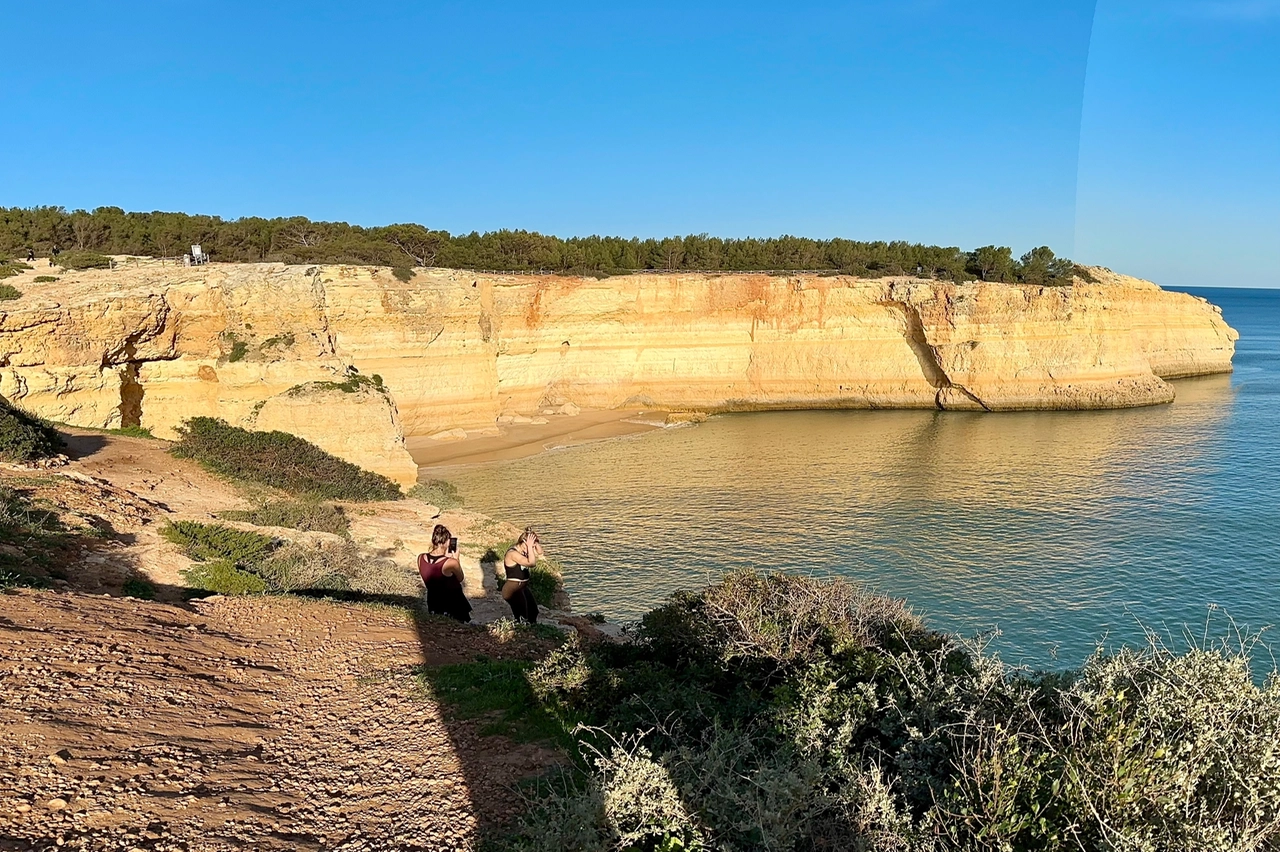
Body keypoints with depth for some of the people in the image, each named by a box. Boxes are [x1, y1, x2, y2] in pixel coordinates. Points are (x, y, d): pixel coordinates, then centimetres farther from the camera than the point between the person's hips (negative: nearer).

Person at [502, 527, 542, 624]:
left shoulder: (523, 550, -1)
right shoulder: (513, 553, -26)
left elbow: (539, 552, 7)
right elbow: (531, 562, -37)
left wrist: (536, 541, -9)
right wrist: (530, 546, -32)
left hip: (523, 587, 10)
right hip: (512, 590, -10)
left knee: (533, 613, 22)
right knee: (523, 620, -5)